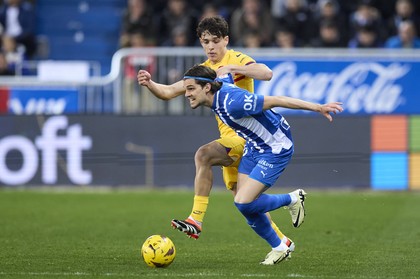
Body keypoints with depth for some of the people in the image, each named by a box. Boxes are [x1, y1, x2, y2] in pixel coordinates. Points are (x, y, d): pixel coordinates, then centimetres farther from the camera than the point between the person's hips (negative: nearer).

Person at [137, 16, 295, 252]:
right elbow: (169, 92, 10)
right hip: (230, 138, 8)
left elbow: (267, 73, -27)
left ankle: (196, 220, -33)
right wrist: (149, 84, -10)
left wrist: (232, 68, -33)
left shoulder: (237, 60, -8)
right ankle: (281, 241, 27)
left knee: (203, 155, -29)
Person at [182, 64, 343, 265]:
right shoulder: (219, 84, -7)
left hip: (275, 149, -9)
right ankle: (279, 248, 24)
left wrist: (318, 108, -30)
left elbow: (277, 101, -31)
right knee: (246, 208, 4)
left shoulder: (231, 103, -33)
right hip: (254, 146, 9)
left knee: (243, 203, -18)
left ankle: (292, 199, 7)